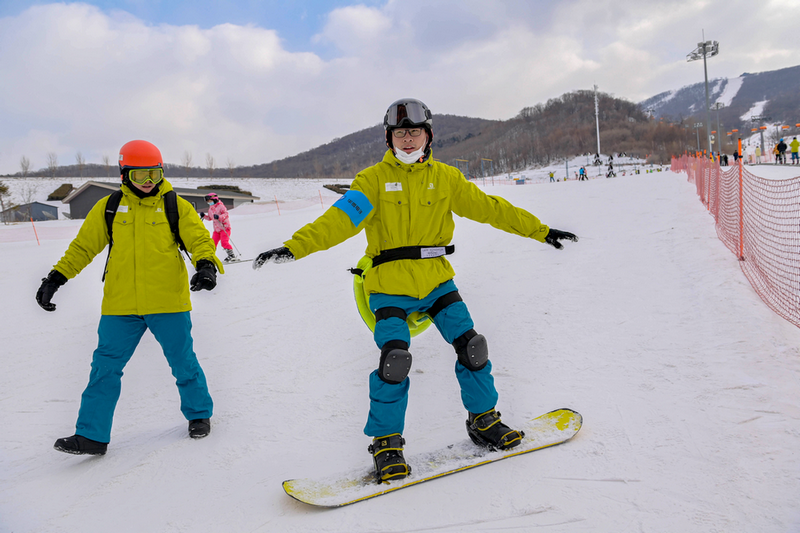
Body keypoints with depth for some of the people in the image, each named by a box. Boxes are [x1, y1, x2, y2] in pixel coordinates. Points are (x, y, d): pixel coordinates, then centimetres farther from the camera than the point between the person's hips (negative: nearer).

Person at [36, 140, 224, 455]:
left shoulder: (176, 206, 1)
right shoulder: (108, 208, 7)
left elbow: (199, 239, -5)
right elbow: (83, 246, 11)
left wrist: (206, 265, -26)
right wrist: (56, 277, 3)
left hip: (167, 303, -2)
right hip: (120, 306, 2)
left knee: (182, 362, 9)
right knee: (105, 367, 4)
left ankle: (199, 414, 31)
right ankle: (92, 435, 15)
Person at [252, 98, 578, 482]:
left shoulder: (445, 177, 7)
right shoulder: (374, 179, -2)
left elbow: (488, 207, 8)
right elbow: (340, 219, -13)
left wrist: (540, 231, 8)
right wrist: (294, 247, -27)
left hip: (436, 280, 3)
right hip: (389, 285, -3)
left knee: (471, 345, 0)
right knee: (395, 357, -17)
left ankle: (483, 420, 25)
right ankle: (386, 441, 4)